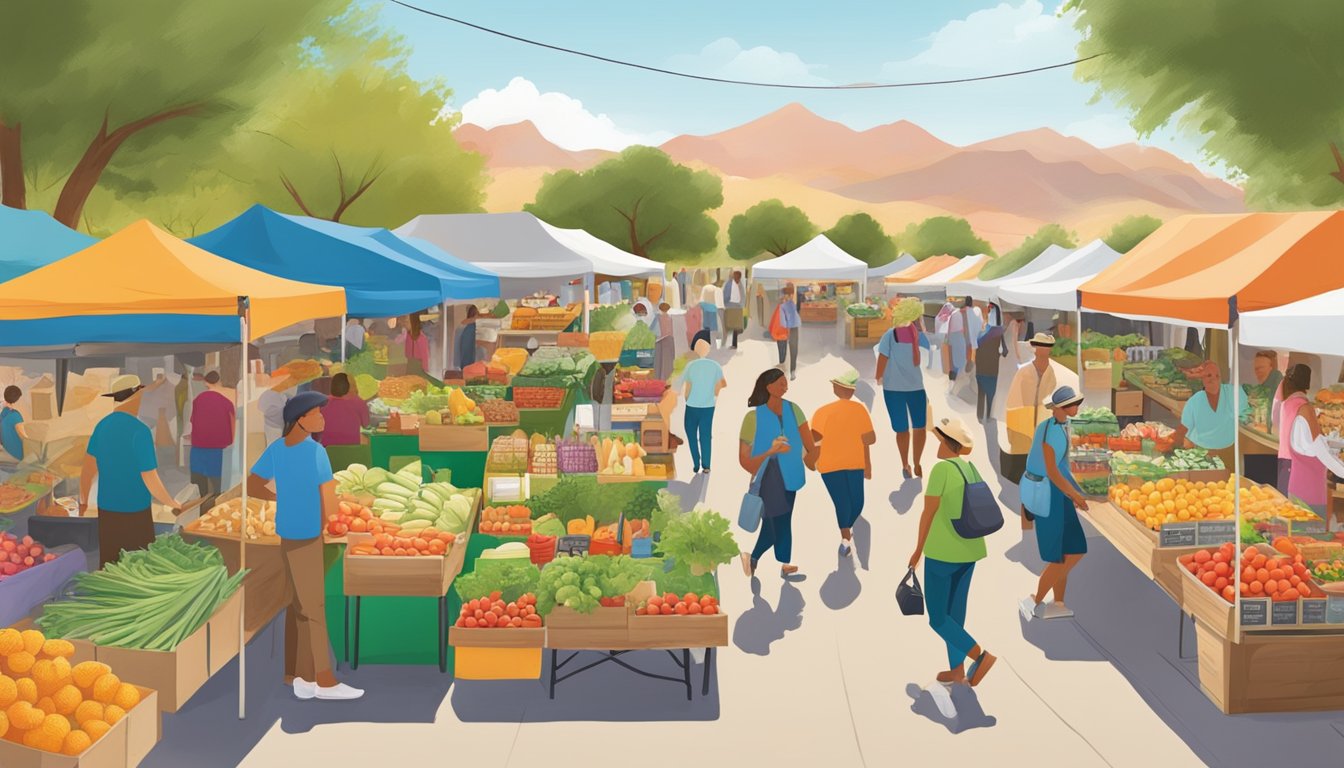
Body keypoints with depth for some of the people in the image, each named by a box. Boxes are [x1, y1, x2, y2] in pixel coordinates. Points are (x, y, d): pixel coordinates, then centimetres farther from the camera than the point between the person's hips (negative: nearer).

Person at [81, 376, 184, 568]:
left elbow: (88, 468, 8)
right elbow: (151, 480, -16)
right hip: (135, 513, -6)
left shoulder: (103, 425, 3)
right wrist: (173, 504, -3)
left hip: (106, 510, 6)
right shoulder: (139, 430, -16)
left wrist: (83, 501, 22)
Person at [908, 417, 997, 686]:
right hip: (968, 550, 8)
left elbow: (928, 513, -17)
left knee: (937, 618, 2)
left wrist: (918, 550, -7)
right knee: (955, 612, 17)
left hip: (942, 551, -8)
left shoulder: (941, 468, -18)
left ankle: (981, 655, -12)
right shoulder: (972, 469, 5)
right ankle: (957, 670, 20)